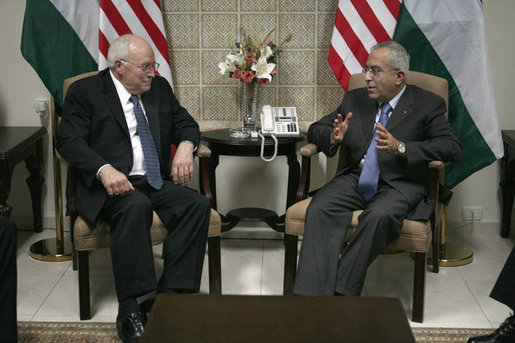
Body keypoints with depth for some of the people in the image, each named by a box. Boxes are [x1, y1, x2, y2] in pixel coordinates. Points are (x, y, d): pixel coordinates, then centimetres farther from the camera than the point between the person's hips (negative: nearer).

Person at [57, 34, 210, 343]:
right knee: (136, 205, -37)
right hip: (111, 186, -5)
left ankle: (169, 296, -25)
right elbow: (69, 141, -9)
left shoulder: (159, 87, 16)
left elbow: (185, 122, 20)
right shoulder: (85, 91, 0)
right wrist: (104, 169, -28)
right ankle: (129, 310, -33)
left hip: (156, 183, 5)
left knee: (198, 204, -23)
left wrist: (186, 145, -5)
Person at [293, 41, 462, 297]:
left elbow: (452, 148, -10)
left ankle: (342, 292, -30)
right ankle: (311, 296, -33)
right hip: (356, 178, 4)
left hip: (400, 185, -4)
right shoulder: (355, 100, 17)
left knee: (379, 216, -37)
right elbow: (315, 129, 20)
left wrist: (400, 148, -23)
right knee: (319, 209, -26)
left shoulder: (428, 105, 3)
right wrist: (333, 137, -6)